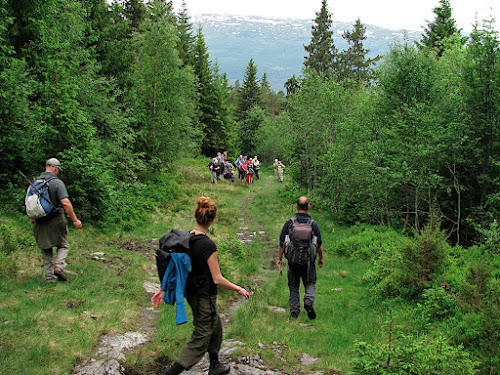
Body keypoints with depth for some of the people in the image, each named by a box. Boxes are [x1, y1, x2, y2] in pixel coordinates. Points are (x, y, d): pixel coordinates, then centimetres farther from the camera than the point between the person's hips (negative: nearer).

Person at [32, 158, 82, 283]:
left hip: (40, 222, 5)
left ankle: (49, 277, 13)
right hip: (56, 220, -5)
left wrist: (32, 218, 26)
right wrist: (75, 220, -14)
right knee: (63, 245, 13)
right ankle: (59, 266, -9)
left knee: (46, 250, 13)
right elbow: (65, 203, -20)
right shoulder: (57, 182, -13)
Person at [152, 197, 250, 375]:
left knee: (216, 326, 26)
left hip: (191, 293, 8)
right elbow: (217, 279, -20)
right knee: (200, 340, 3)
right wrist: (239, 289, -7)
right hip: (205, 297, -8)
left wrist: (163, 289, 10)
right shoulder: (208, 245, -24)